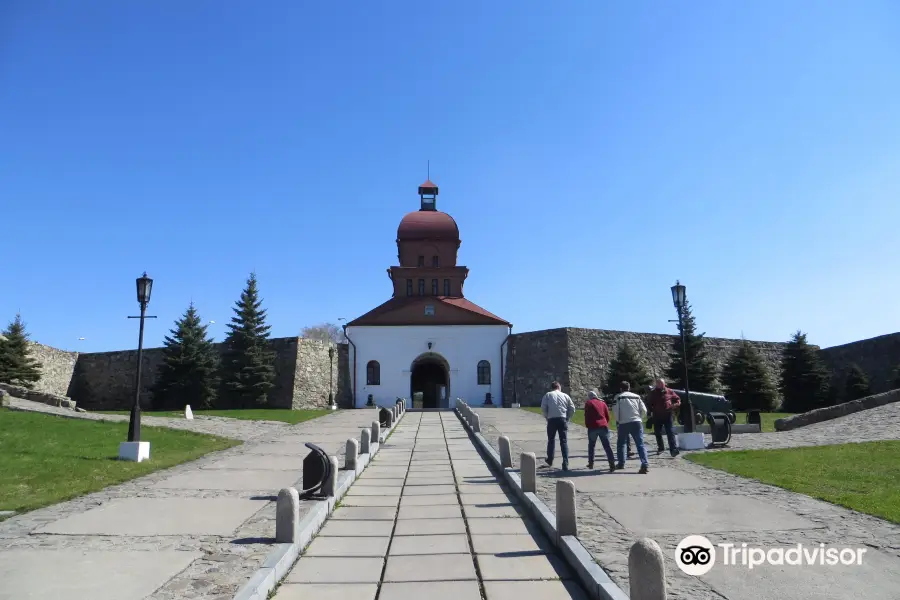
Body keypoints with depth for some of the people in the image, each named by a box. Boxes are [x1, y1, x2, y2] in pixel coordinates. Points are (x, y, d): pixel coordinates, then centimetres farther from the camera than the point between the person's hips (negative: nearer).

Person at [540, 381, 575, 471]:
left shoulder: (547, 395, 7)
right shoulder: (565, 396, 12)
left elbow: (543, 408, -1)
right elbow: (572, 408, 8)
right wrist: (568, 418, 15)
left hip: (552, 420, 0)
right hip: (563, 419, 1)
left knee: (551, 440, 17)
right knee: (564, 441, 1)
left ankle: (550, 460, 30)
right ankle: (565, 463, -9)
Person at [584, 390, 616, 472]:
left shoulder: (588, 403, 3)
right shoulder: (603, 403, 15)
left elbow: (587, 416, -3)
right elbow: (607, 416, 13)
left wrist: (587, 425, 8)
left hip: (593, 427, -2)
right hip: (604, 426, 3)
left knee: (591, 445, 15)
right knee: (607, 446, -1)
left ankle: (591, 463, 16)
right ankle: (612, 464, -14)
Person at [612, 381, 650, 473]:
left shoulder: (619, 397, 1)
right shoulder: (637, 396, 12)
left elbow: (617, 411, -6)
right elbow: (644, 410, 7)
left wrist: (617, 421, 11)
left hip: (624, 423, -2)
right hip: (636, 422, 2)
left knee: (621, 443, 17)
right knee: (640, 444, -1)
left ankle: (621, 463, 21)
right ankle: (645, 465, -16)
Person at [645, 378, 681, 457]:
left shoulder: (669, 391, 3)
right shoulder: (653, 393, 3)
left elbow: (677, 399, 12)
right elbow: (649, 404, 6)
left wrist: (676, 405, -8)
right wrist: (650, 412, -4)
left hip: (667, 415, -2)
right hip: (657, 416, 2)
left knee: (670, 432, -10)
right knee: (657, 433, 13)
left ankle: (673, 449, -14)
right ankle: (660, 447, 31)